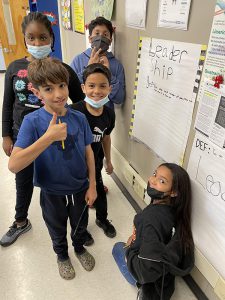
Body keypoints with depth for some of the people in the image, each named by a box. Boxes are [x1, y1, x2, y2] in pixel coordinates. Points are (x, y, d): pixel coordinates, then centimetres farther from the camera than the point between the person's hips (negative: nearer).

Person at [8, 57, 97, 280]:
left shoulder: (79, 118, -13)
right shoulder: (32, 121, -22)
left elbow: (88, 152, -3)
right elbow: (14, 165, -31)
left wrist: (92, 186, -2)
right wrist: (49, 137, -40)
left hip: (80, 188, 2)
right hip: (52, 192, -2)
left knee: (80, 225, 27)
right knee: (57, 230, 25)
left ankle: (79, 248, 58)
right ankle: (62, 255, 56)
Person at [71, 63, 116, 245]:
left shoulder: (109, 114, -11)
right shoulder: (74, 112, -29)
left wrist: (108, 161, 15)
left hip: (93, 162, 5)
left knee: (100, 192, 22)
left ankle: (102, 219, 53)